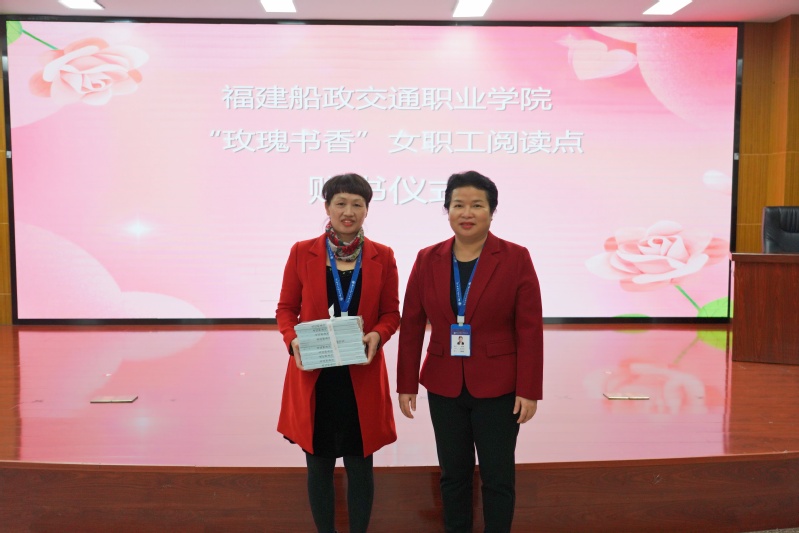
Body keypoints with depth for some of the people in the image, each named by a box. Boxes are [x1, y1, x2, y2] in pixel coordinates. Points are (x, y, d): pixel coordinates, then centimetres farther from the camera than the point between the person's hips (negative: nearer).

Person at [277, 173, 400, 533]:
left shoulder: (382, 257, 1)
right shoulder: (302, 252, -1)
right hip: (313, 376, 0)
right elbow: (286, 308, 4)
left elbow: (391, 314, 4)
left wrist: (377, 336, -16)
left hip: (362, 378, 0)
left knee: (360, 464, 11)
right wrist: (293, 340, -15)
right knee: (319, 464, 12)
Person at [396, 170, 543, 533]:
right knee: (453, 473, 14)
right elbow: (411, 326, 2)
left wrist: (528, 390, -10)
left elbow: (530, 330, -8)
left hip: (498, 387, -2)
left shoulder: (516, 258, -7)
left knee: (498, 477, 8)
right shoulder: (427, 260, 1)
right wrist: (406, 384, 1)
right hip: (443, 387, 3)